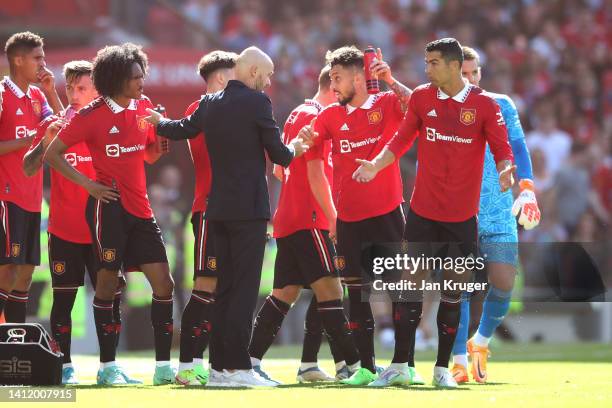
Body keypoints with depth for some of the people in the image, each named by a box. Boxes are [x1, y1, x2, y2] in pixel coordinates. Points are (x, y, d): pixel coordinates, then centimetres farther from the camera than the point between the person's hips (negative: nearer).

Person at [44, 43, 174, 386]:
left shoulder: (144, 107, 8)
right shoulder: (93, 115, -8)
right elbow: (53, 154, -2)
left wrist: (163, 135, -1)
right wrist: (88, 184, -9)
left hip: (140, 208, 6)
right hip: (109, 205, -5)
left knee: (164, 283, -2)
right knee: (108, 282, -2)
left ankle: (164, 366, 2)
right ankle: (108, 366, 7)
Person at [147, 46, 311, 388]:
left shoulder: (210, 104, 8)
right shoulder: (257, 102, -10)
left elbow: (182, 130, 25)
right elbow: (278, 155, -7)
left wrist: (159, 122, 47)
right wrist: (295, 150, 16)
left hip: (218, 208, 7)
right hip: (249, 207, -7)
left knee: (225, 289, 11)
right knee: (244, 289, -7)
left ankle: (219, 366, 11)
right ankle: (238, 367, -11)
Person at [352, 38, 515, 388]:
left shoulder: (484, 105, -5)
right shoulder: (421, 98, 3)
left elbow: (502, 149, -6)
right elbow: (402, 140, 11)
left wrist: (505, 170, -27)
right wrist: (376, 165, -2)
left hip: (462, 215, -2)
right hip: (423, 211, 2)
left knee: (453, 292, 3)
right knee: (412, 286, -1)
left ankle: (442, 368, 12)